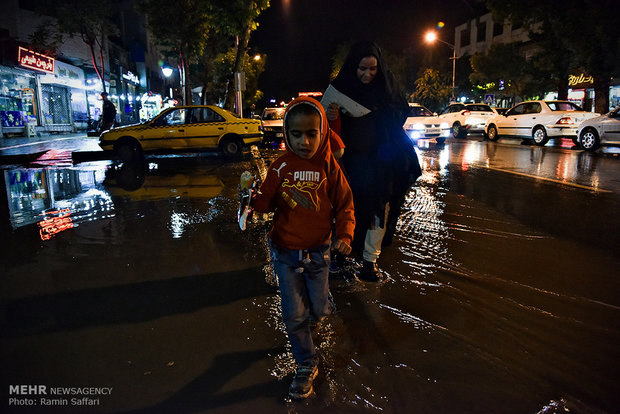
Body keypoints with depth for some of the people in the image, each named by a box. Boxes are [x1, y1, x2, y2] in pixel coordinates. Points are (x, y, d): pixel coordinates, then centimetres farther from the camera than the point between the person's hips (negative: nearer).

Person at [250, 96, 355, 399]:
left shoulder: (329, 168, -8)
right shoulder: (281, 166, -7)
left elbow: (344, 205, -2)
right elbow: (268, 202, 0)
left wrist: (344, 235, -17)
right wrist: (253, 198, -22)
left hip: (318, 252, 0)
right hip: (286, 252, 0)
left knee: (319, 312, 12)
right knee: (294, 315, 3)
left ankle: (316, 304, 50)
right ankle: (306, 365, 26)